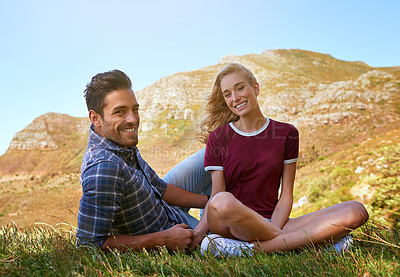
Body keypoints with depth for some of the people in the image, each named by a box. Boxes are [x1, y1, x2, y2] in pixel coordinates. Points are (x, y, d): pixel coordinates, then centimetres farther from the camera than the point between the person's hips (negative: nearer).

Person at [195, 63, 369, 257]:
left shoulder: (287, 134, 9)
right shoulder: (218, 138, 4)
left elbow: (286, 195, 4)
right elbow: (216, 196, -4)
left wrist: (273, 230, -13)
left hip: (273, 223, 4)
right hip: (233, 225, -3)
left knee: (356, 211, -16)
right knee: (223, 202, -39)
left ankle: (255, 248, -26)